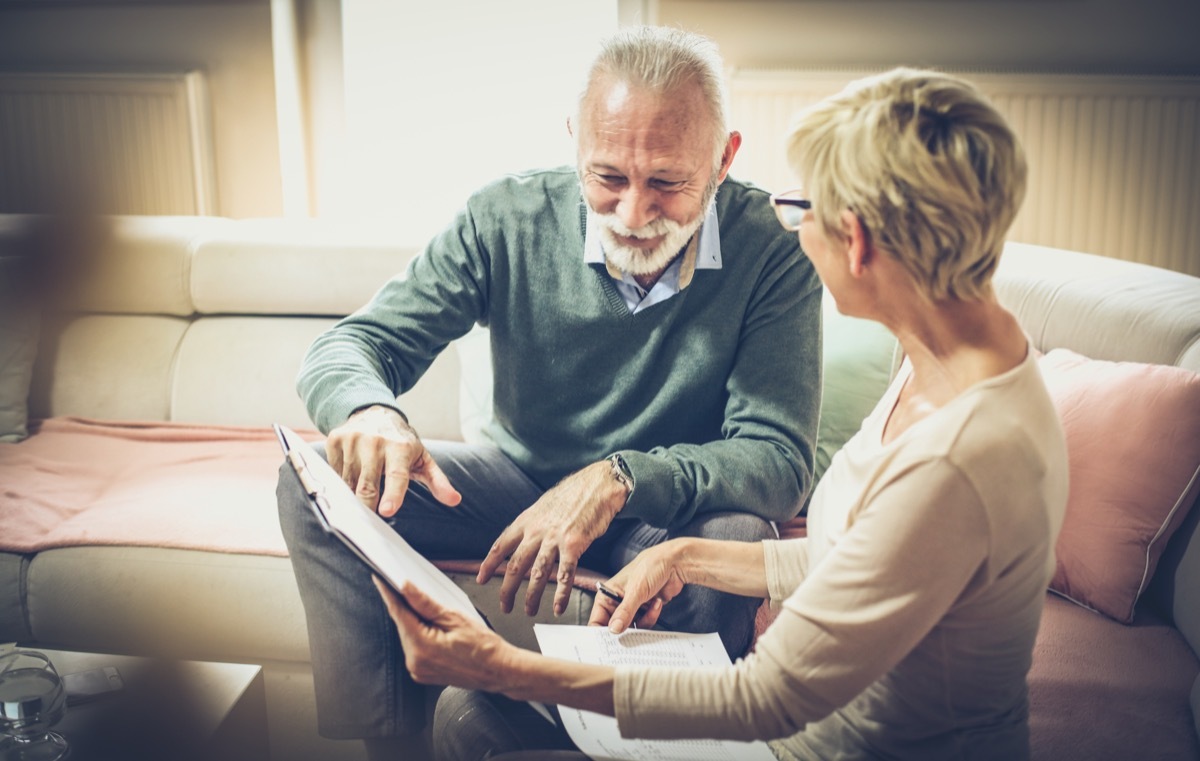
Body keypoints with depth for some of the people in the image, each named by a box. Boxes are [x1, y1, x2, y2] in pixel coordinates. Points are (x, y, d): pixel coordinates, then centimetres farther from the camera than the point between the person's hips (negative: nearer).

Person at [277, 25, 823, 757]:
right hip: (522, 474, 3)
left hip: (670, 507, -2)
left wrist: (620, 479, -40)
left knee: (738, 540, -36)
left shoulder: (774, 251, -21)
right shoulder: (509, 217, -14)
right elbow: (349, 345, -13)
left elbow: (781, 458, -23)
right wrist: (366, 410, -39)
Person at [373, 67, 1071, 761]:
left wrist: (505, 670, -23)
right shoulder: (960, 356, -3)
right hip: (836, 699, 8)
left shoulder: (953, 466, -34)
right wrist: (690, 558, 9)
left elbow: (770, 699, -26)